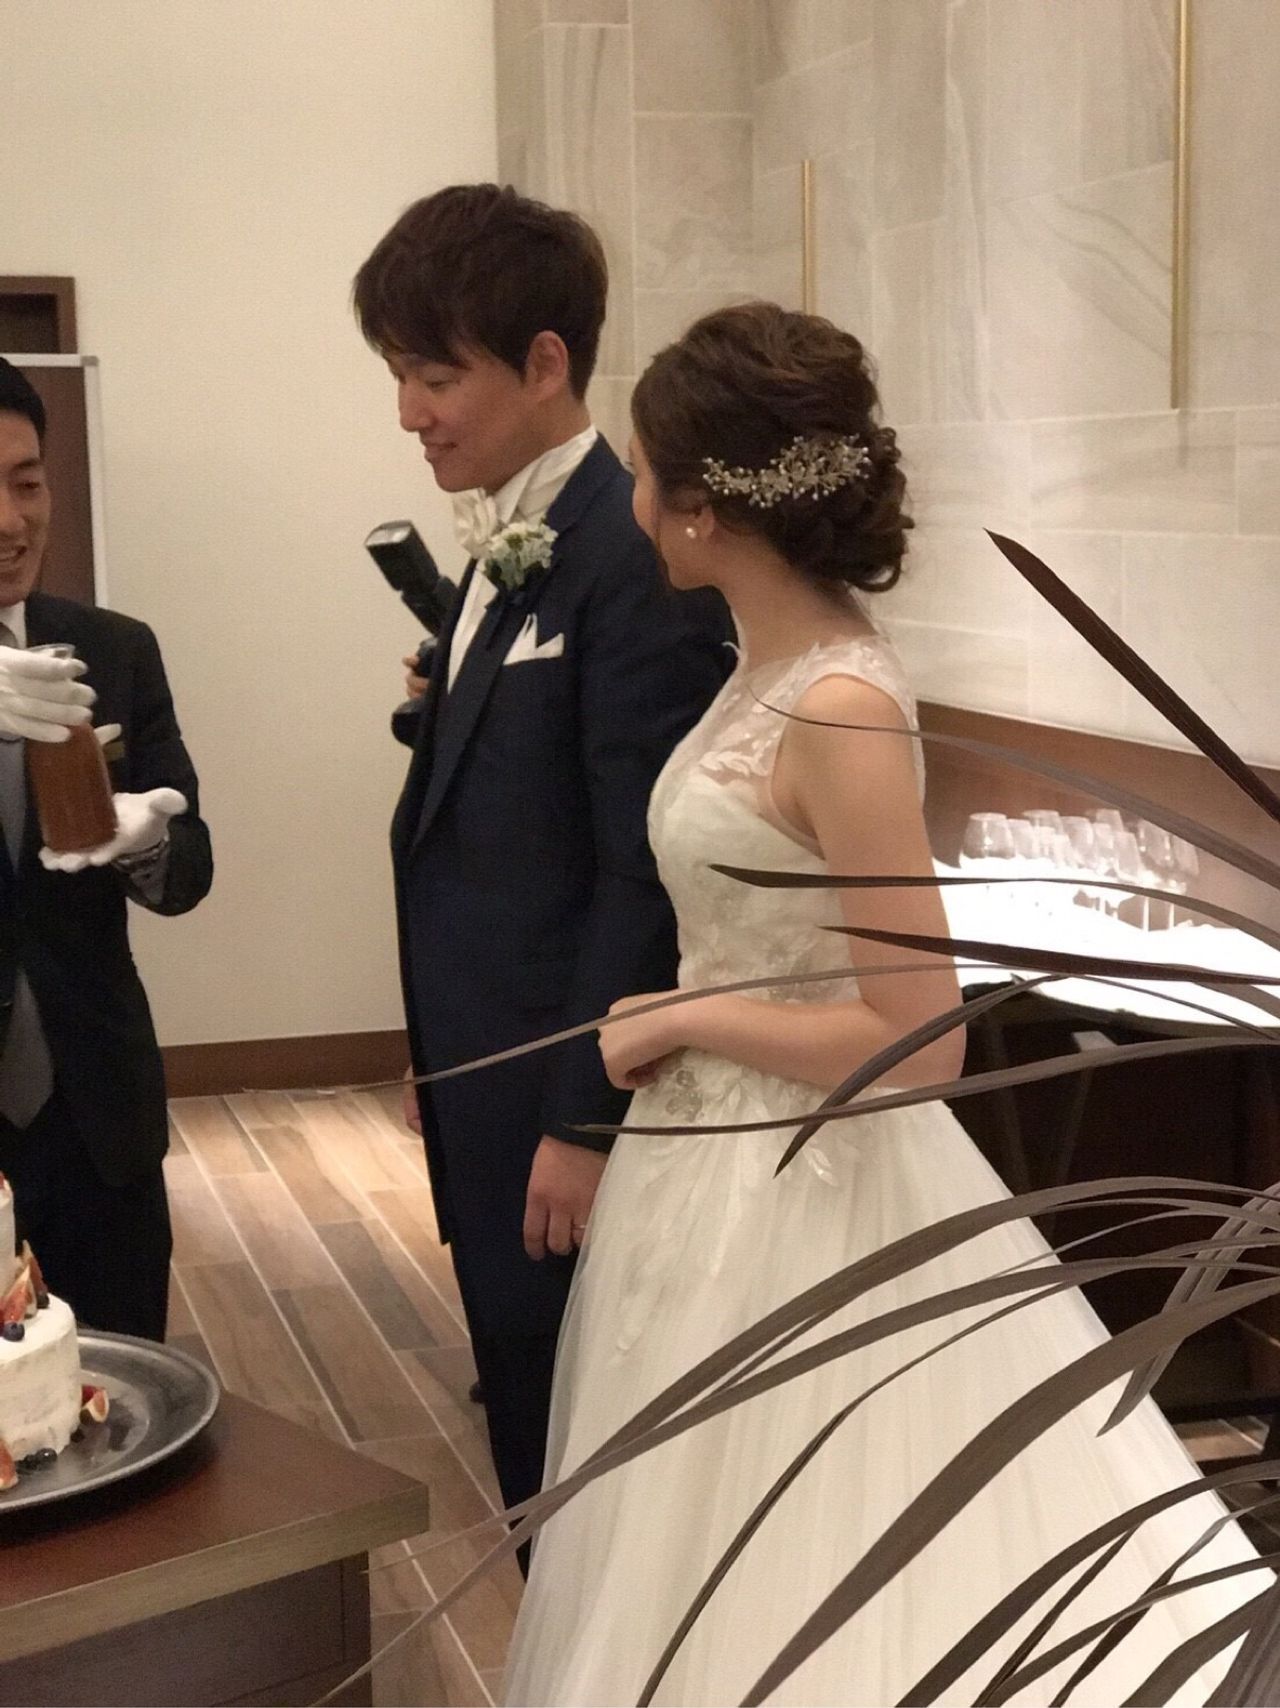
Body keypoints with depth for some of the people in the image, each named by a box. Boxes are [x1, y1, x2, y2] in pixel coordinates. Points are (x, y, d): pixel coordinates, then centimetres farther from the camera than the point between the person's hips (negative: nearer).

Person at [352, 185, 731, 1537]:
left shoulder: (631, 564, -18)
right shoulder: (503, 552, 10)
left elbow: (642, 868, -20)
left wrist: (585, 1121, -18)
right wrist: (445, 1061, 15)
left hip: (562, 1087, -9)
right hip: (489, 1076, 9)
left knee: (566, 1436, 5)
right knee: (522, 1402, 19)